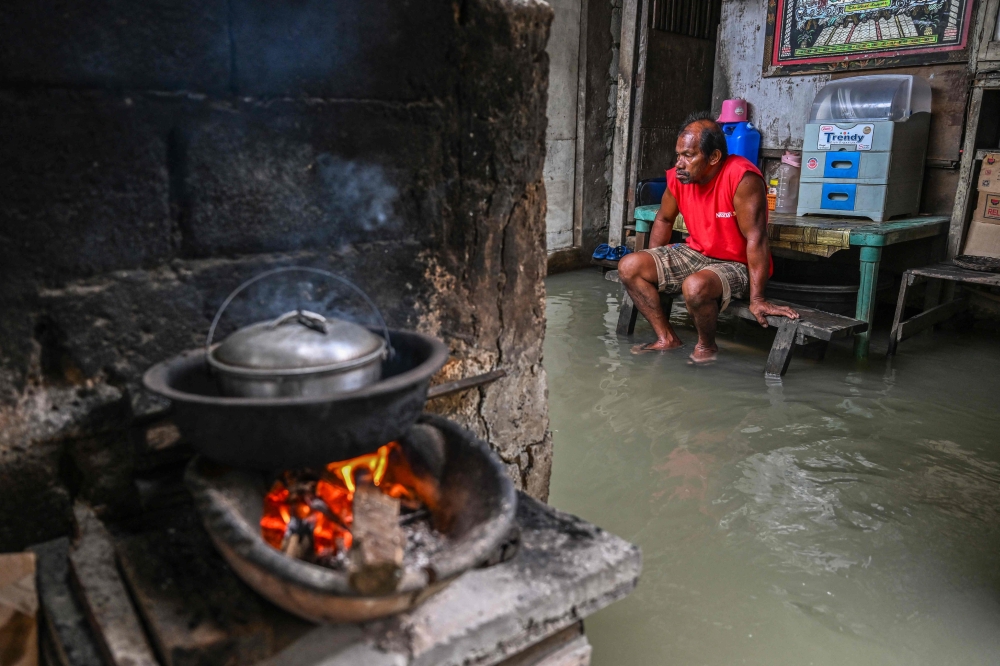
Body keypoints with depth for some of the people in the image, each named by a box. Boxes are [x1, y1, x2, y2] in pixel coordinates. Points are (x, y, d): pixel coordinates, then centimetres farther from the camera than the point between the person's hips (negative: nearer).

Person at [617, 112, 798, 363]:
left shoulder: (742, 177, -26)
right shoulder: (679, 176, -7)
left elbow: (756, 239, -26)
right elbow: (663, 220, 11)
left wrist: (757, 300, -26)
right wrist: (652, 266, 9)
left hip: (736, 265, -7)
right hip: (695, 254, 7)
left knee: (695, 286, -38)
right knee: (629, 266, -6)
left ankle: (707, 346, -7)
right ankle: (667, 338, 3)